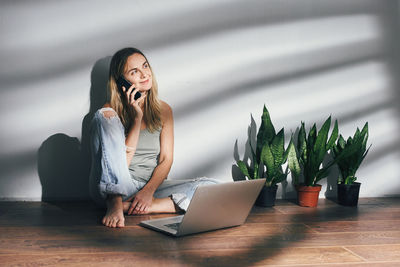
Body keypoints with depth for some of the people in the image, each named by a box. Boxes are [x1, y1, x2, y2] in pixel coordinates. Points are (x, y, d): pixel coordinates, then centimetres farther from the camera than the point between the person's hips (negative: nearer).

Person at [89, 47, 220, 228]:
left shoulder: (163, 110, 10)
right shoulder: (110, 112, 0)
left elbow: (166, 160, 3)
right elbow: (121, 163, -10)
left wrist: (148, 190, -15)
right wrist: (136, 118, -13)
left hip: (151, 187, 3)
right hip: (114, 188, -2)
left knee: (211, 186, -18)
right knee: (103, 117, -21)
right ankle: (115, 204, -27)